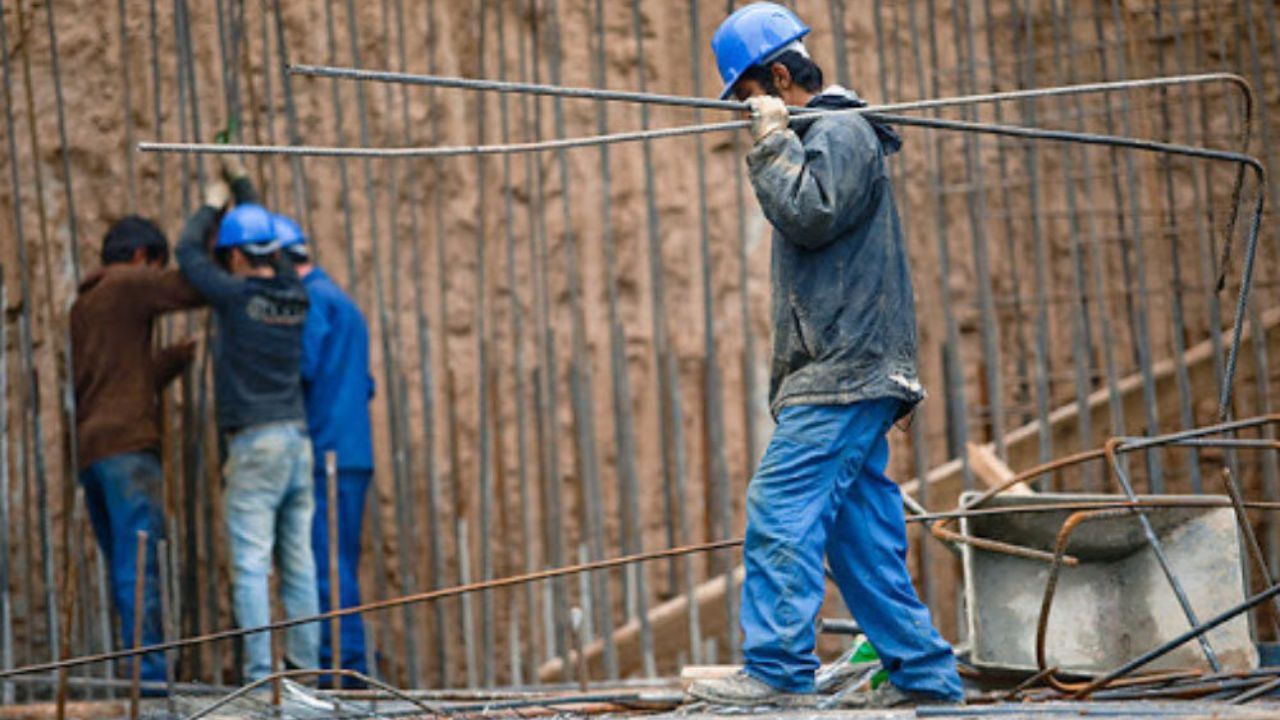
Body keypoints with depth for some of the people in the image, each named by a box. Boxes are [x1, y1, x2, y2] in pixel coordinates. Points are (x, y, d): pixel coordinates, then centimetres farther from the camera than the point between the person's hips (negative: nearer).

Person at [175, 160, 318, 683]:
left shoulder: (238, 296, -9)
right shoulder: (294, 296, 8)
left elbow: (188, 252, 6)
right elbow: (268, 237, 26)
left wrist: (213, 203, 22)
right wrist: (241, 184, 38)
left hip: (256, 443, -7)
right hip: (298, 438, 7)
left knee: (250, 566, -7)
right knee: (298, 563, 8)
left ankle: (259, 673, -12)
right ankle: (304, 665, 8)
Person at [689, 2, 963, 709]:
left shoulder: (841, 132, -7)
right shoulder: (820, 135, 23)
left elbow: (809, 216, -19)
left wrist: (772, 139, -12)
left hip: (842, 374, -11)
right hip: (844, 374, 11)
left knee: (781, 511, -15)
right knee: (860, 531, 8)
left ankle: (778, 669, -18)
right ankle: (923, 671, 9)